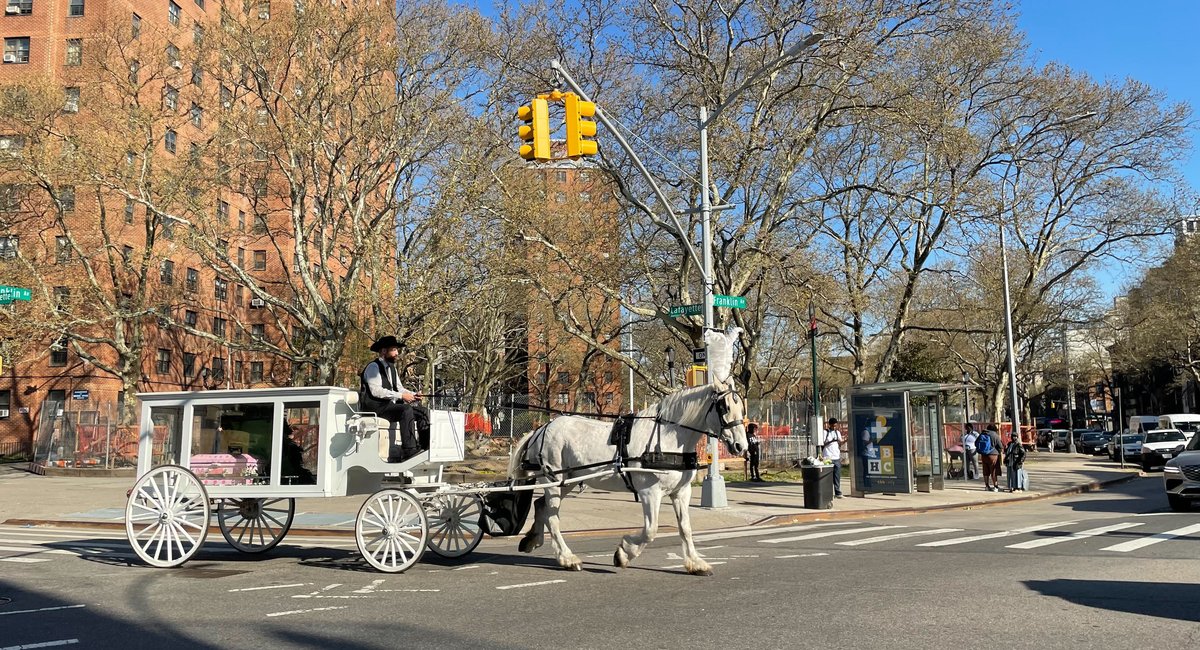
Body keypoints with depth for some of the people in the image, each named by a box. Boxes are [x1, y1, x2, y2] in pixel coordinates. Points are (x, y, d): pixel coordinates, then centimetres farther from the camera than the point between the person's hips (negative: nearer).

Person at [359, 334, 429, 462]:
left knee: (423, 411, -3)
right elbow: (376, 391, -20)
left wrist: (412, 394, -4)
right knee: (406, 410, -32)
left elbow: (399, 388, 18)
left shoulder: (391, 368, 20)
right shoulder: (373, 367, -8)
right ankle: (408, 450, -35)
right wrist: (401, 396, -23)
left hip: (390, 405, 9)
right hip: (376, 407, -9)